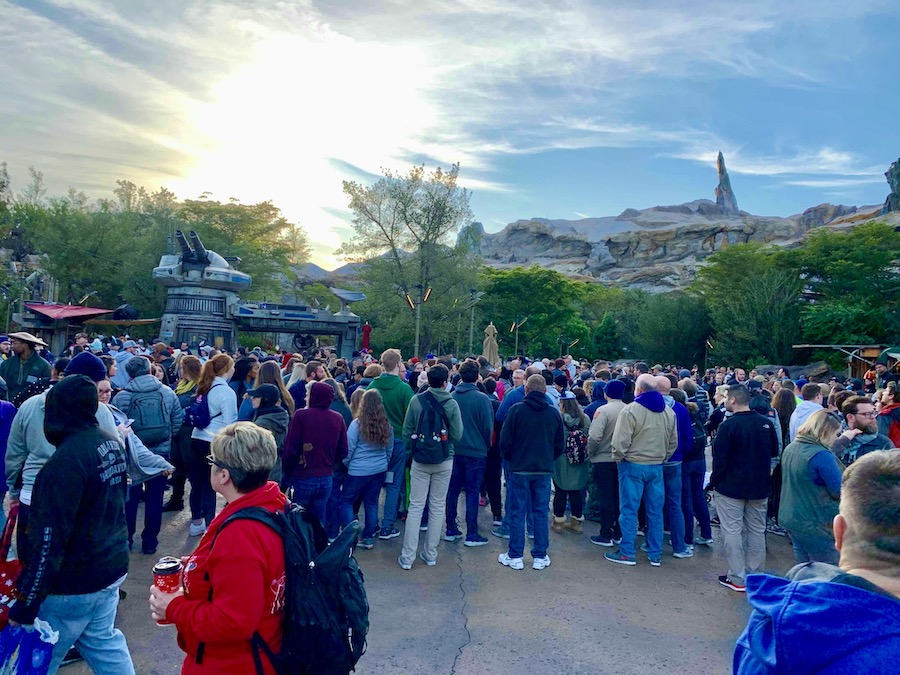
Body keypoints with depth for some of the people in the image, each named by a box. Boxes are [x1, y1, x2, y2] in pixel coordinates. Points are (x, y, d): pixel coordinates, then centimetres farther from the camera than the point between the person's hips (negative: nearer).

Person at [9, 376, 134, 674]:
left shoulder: (67, 459, -24)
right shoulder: (112, 443, 2)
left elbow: (50, 538, -24)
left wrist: (27, 602, -17)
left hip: (74, 582, -7)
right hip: (112, 567, 8)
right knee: (103, 642, 19)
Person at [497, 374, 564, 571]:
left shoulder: (516, 410, -9)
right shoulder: (554, 413, 1)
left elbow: (505, 441, -8)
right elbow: (560, 445, 7)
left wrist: (510, 459, 10)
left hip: (520, 468, -3)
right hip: (544, 470, 3)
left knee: (517, 512, 6)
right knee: (540, 512, 10)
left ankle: (515, 556, 11)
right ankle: (540, 557, 16)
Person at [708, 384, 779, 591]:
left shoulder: (729, 425, -18)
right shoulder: (766, 423, 0)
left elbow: (719, 457, -16)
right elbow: (774, 452, 13)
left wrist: (714, 480, -3)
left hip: (731, 487, -6)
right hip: (760, 487, 6)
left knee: (732, 531, 2)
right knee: (756, 531, 15)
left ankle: (737, 578, 6)